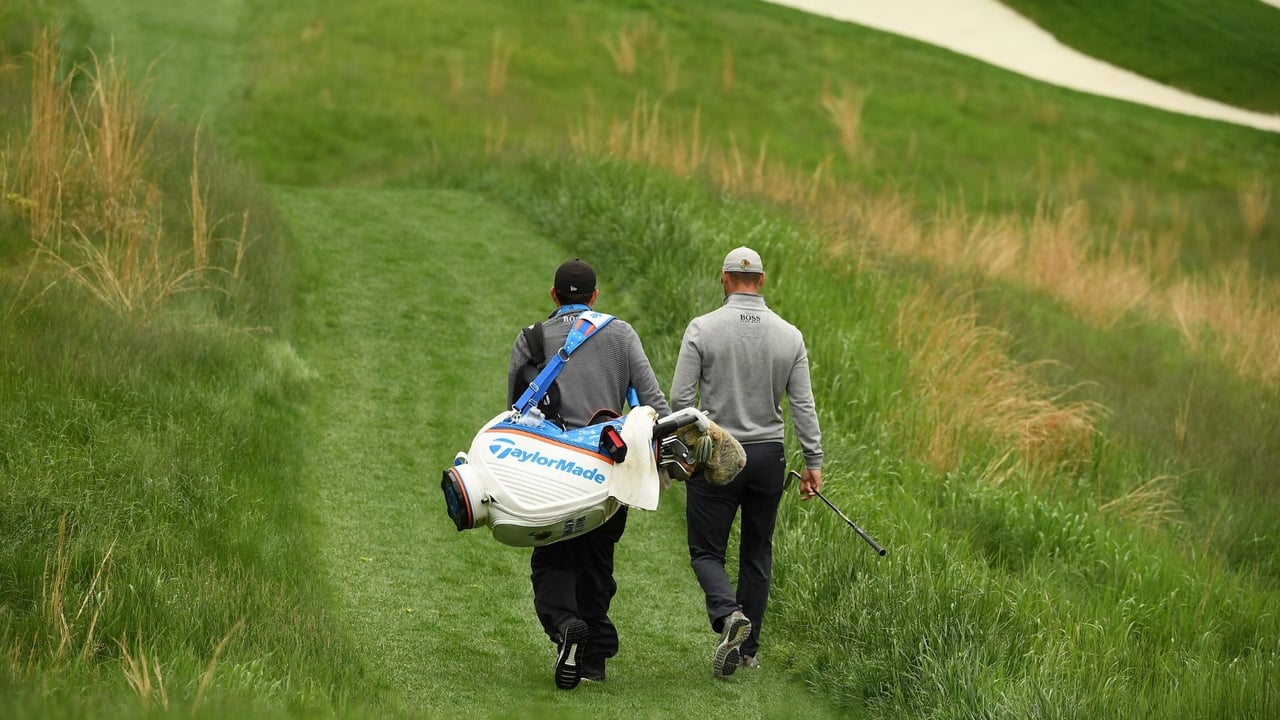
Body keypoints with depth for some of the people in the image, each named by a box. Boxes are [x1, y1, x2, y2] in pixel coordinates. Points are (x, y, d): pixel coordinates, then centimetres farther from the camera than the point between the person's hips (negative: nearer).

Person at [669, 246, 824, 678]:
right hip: (769, 456, 3)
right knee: (757, 554, 14)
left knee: (706, 551, 5)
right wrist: (813, 463, 5)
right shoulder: (789, 335, 0)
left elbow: (679, 398, -9)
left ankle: (728, 615, -23)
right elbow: (803, 405, 0)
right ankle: (748, 650, 17)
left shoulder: (702, 329, -8)